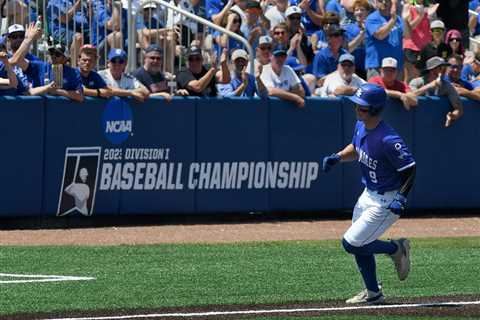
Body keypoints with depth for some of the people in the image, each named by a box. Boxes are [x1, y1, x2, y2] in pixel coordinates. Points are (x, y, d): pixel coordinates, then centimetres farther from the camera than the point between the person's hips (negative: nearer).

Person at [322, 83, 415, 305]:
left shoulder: (388, 140, -29)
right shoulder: (360, 126, -3)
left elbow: (410, 168, -21)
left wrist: (401, 198, -28)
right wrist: (337, 157, -1)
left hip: (386, 201, -9)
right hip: (368, 195, 9)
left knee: (351, 244, -9)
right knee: (359, 245, 16)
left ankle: (397, 249, 11)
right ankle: (373, 294, 32)